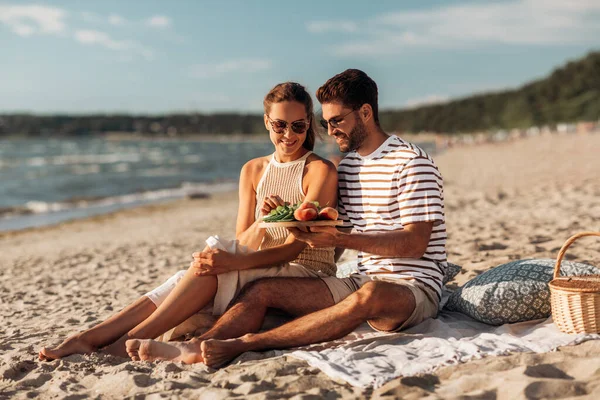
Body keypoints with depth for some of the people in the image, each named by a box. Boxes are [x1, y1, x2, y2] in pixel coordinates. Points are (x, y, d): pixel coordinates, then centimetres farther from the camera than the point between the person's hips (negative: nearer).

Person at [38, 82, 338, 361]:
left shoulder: (321, 171, -5)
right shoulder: (253, 170, 12)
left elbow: (294, 246, -14)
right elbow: (243, 244, 6)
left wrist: (233, 262, -28)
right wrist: (262, 221, -17)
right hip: (261, 274, 5)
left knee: (210, 270, -29)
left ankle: (127, 344, -26)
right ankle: (86, 339, -26)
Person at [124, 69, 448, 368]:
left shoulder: (412, 162, -8)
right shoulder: (347, 166, 16)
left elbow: (415, 242, -17)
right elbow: (338, 232, 13)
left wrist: (339, 239, -26)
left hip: (414, 288, -7)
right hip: (361, 281, 7)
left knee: (370, 295, -41)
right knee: (261, 289, -8)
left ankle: (245, 343, -40)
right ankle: (195, 348, -29)